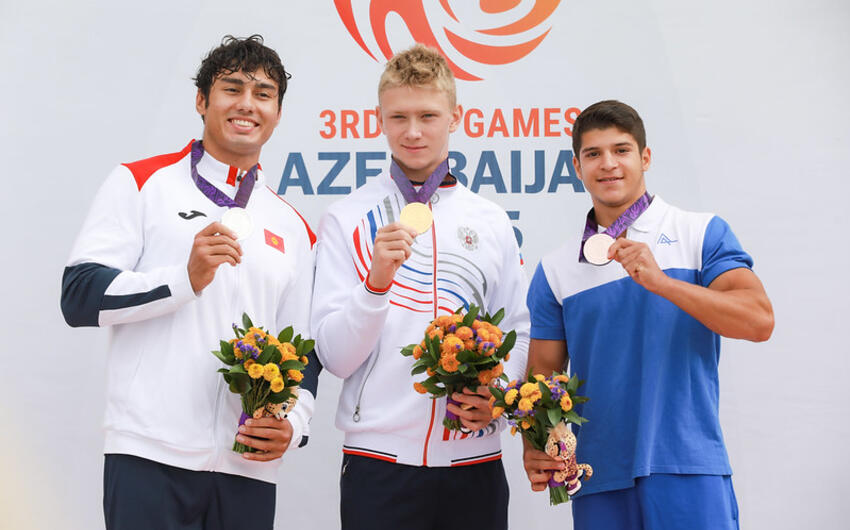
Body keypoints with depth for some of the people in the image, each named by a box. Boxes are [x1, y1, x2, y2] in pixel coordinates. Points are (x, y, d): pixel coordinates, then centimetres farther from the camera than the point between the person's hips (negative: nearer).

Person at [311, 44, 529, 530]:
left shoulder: (492, 223, 9)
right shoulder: (347, 220, 2)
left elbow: (519, 335, 12)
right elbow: (335, 357, -4)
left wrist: (498, 393, -6)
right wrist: (376, 281, -18)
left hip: (474, 459, 2)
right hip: (378, 459, -2)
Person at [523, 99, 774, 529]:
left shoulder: (702, 234, 3)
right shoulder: (556, 269, 10)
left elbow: (759, 321, -9)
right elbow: (543, 376, 11)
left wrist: (660, 282, -18)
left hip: (688, 467, -2)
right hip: (598, 479, 3)